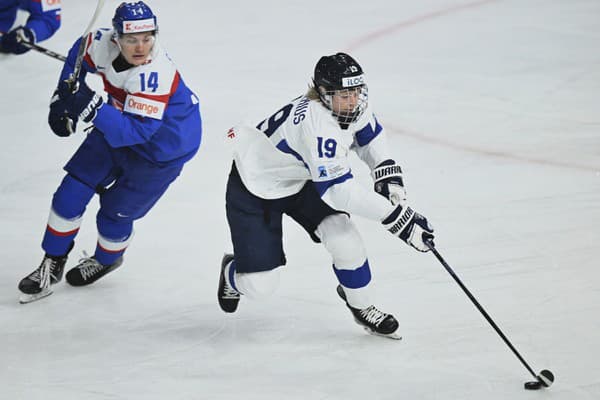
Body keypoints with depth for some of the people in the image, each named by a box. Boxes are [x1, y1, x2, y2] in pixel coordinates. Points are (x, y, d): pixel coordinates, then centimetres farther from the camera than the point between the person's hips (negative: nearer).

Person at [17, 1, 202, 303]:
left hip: (163, 146, -6)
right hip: (120, 123, 6)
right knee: (72, 191, 3)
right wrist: (63, 98, -1)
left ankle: (107, 260, 37)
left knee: (115, 212, 3)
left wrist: (93, 110, -55)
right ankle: (52, 264, 22)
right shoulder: (103, 45, -21)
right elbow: (79, 54, 4)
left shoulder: (156, 74, -40)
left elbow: (136, 131, -44)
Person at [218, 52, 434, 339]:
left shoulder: (353, 105, -15)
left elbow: (369, 137, 9)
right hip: (254, 188, -7)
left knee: (344, 240, -15)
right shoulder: (316, 124, -39)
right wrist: (398, 218, -38)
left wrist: (390, 179, -6)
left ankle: (361, 306, 13)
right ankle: (233, 273, 31)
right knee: (259, 285, -7)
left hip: (302, 180, 7)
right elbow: (339, 190, -39)